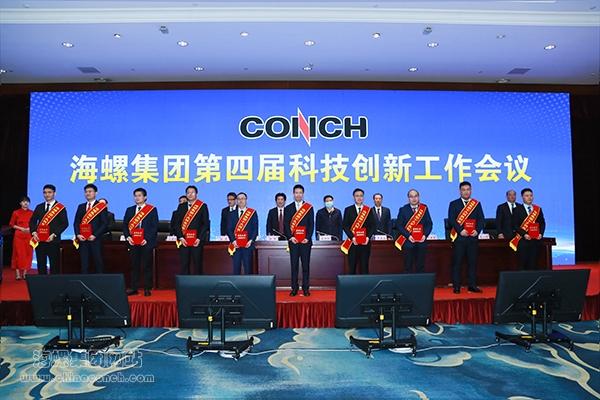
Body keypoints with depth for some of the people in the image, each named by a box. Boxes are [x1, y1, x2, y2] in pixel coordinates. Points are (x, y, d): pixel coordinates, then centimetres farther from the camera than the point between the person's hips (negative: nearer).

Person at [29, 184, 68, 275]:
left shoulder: (60, 208, 0)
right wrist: (34, 232, -3)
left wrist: (54, 234, -14)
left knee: (54, 265, -2)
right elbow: (32, 221, 15)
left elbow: (65, 223, -5)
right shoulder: (39, 207, 14)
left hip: (53, 240, -4)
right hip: (39, 240, 4)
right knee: (41, 265, 7)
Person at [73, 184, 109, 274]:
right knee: (84, 263, 4)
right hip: (82, 239, 4)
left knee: (98, 262, 0)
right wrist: (78, 234, -4)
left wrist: (95, 235, -13)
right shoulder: (81, 207, 15)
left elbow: (105, 223, -6)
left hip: (96, 239, -4)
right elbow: (76, 222, 13)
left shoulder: (101, 206, 1)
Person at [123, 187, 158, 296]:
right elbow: (125, 225, 11)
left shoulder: (152, 210, 1)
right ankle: (134, 288, 15)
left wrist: (147, 239, -13)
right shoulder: (129, 210, 13)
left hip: (146, 242, -3)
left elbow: (154, 226, -5)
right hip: (133, 243, 3)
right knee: (134, 266, 7)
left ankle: (147, 289, 9)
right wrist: (128, 237, -5)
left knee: (147, 266, 1)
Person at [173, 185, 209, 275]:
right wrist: (180, 237, -5)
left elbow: (205, 224, -2)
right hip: (184, 240, 2)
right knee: (184, 264, 2)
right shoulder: (181, 206, 11)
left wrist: (199, 238, -10)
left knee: (197, 264, 3)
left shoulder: (203, 206, 3)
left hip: (197, 240, -2)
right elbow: (177, 223, 7)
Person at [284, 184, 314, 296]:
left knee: (306, 265, 2)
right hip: (293, 241, 1)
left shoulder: (309, 207, 7)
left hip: (306, 241, 0)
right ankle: (294, 288, 9)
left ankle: (306, 288, 9)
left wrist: (308, 238, -8)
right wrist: (290, 237, -8)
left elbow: (311, 224, 3)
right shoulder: (288, 208, 9)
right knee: (294, 265, 3)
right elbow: (285, 225, 4)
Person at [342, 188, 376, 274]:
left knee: (364, 267, 3)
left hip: (365, 242, 1)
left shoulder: (369, 210, 8)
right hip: (352, 242, -1)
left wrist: (368, 237, -10)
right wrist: (352, 237, -13)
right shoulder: (348, 210, 5)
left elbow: (372, 225, 5)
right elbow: (345, 225, -1)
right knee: (352, 267, 2)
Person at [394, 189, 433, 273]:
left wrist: (425, 235, -7)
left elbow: (429, 223, 8)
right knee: (408, 267, 2)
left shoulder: (424, 208, 8)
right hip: (408, 242, -2)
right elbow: (399, 225, -2)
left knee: (420, 267, 6)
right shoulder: (403, 209, 1)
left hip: (421, 241, 2)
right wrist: (408, 236, -13)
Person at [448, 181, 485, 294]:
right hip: (459, 237, -2)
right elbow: (451, 220, -4)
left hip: (473, 237, 2)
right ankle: (456, 286, 5)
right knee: (457, 262, -1)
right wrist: (460, 230, -16)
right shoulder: (453, 204, 6)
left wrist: (477, 230, -9)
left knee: (473, 262, 4)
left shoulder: (477, 204, 13)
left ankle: (472, 285, 12)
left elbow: (481, 219, 8)